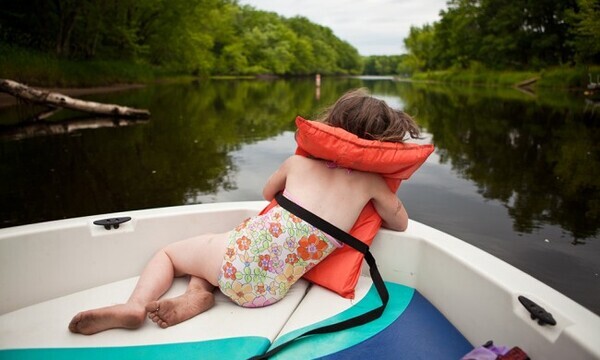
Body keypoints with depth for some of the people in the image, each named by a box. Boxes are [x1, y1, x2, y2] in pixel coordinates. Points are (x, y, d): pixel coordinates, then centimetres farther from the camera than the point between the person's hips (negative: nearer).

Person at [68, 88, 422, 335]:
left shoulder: (299, 161, 9)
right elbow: (401, 223, 22)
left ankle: (135, 305, -2)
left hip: (241, 256, -2)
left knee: (169, 252, 25)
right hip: (270, 289, 3)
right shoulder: (370, 182, 4)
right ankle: (197, 293, 4)